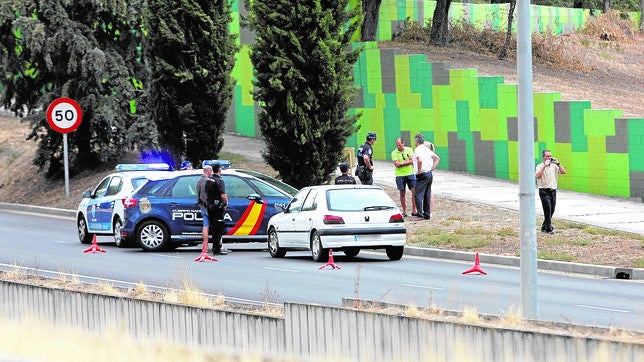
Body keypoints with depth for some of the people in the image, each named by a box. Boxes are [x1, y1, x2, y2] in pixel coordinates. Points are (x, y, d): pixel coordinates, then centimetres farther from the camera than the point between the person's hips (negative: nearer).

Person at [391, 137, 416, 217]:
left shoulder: (409, 150, 2)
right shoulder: (394, 153, -2)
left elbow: (412, 161, -8)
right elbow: (397, 164, -12)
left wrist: (402, 163, -13)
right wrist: (407, 162, -9)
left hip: (410, 174, 1)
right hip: (400, 175, -1)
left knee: (414, 191, -3)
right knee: (402, 193, 1)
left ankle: (414, 211, 4)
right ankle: (404, 212, 9)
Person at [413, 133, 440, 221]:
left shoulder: (418, 150, -13)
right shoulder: (427, 149, 13)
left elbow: (420, 160, -31)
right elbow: (437, 158, 20)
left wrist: (419, 170, -17)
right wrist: (432, 168, 15)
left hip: (422, 175, -9)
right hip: (429, 174, 9)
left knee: (418, 195, -6)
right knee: (427, 195, 13)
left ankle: (420, 215, -10)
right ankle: (427, 214, 15)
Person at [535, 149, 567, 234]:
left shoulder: (554, 166, 11)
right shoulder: (540, 166, -4)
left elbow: (563, 172, 1)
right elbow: (538, 176, -22)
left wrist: (558, 163, -7)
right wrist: (544, 166, -24)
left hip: (553, 190, 5)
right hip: (544, 191, -5)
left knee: (551, 210, 9)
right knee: (548, 209, -12)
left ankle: (544, 227, 22)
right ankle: (549, 228, -10)